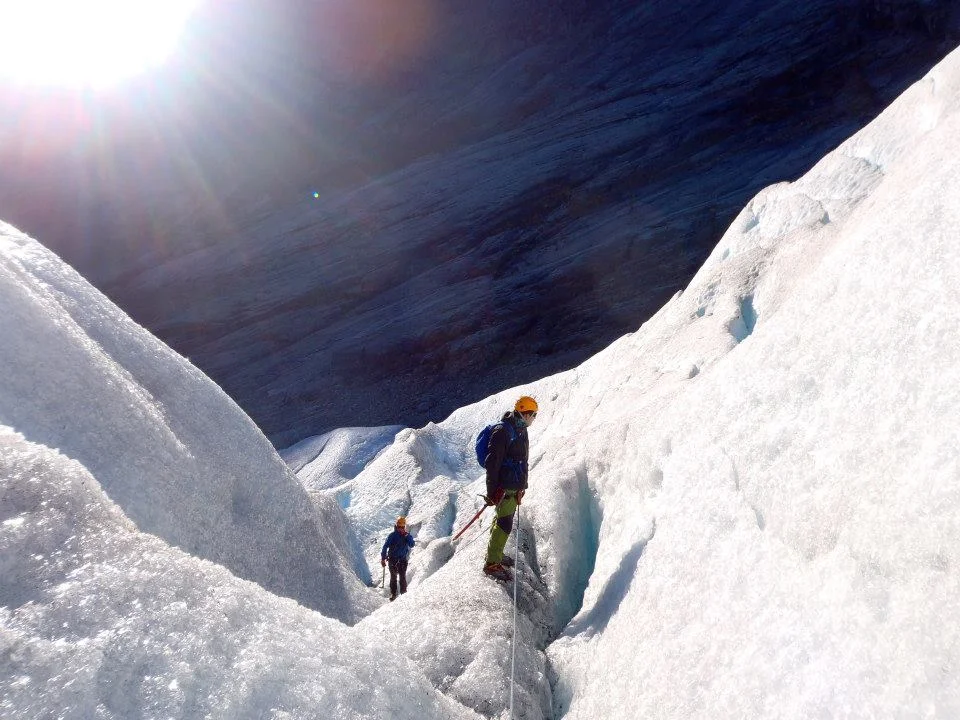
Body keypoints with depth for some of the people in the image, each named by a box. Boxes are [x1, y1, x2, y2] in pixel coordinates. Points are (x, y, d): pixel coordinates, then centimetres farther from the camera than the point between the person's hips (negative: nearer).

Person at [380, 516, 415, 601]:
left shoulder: (408, 536, 1)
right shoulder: (392, 535, -3)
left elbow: (412, 545, -14)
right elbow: (385, 547, -2)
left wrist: (407, 536, -24)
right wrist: (383, 558, -5)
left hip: (403, 560, 0)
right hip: (392, 559, 0)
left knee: (402, 577, -2)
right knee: (393, 577, 7)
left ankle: (404, 593, 5)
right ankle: (393, 594, 15)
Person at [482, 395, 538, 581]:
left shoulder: (521, 430, 13)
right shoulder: (502, 430, -18)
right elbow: (492, 463, -20)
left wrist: (522, 485, 23)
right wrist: (492, 491, -20)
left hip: (514, 486, 9)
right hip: (504, 487, -9)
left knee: (502, 519, 19)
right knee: (505, 523, -8)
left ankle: (495, 553, 33)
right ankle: (492, 564, 0)